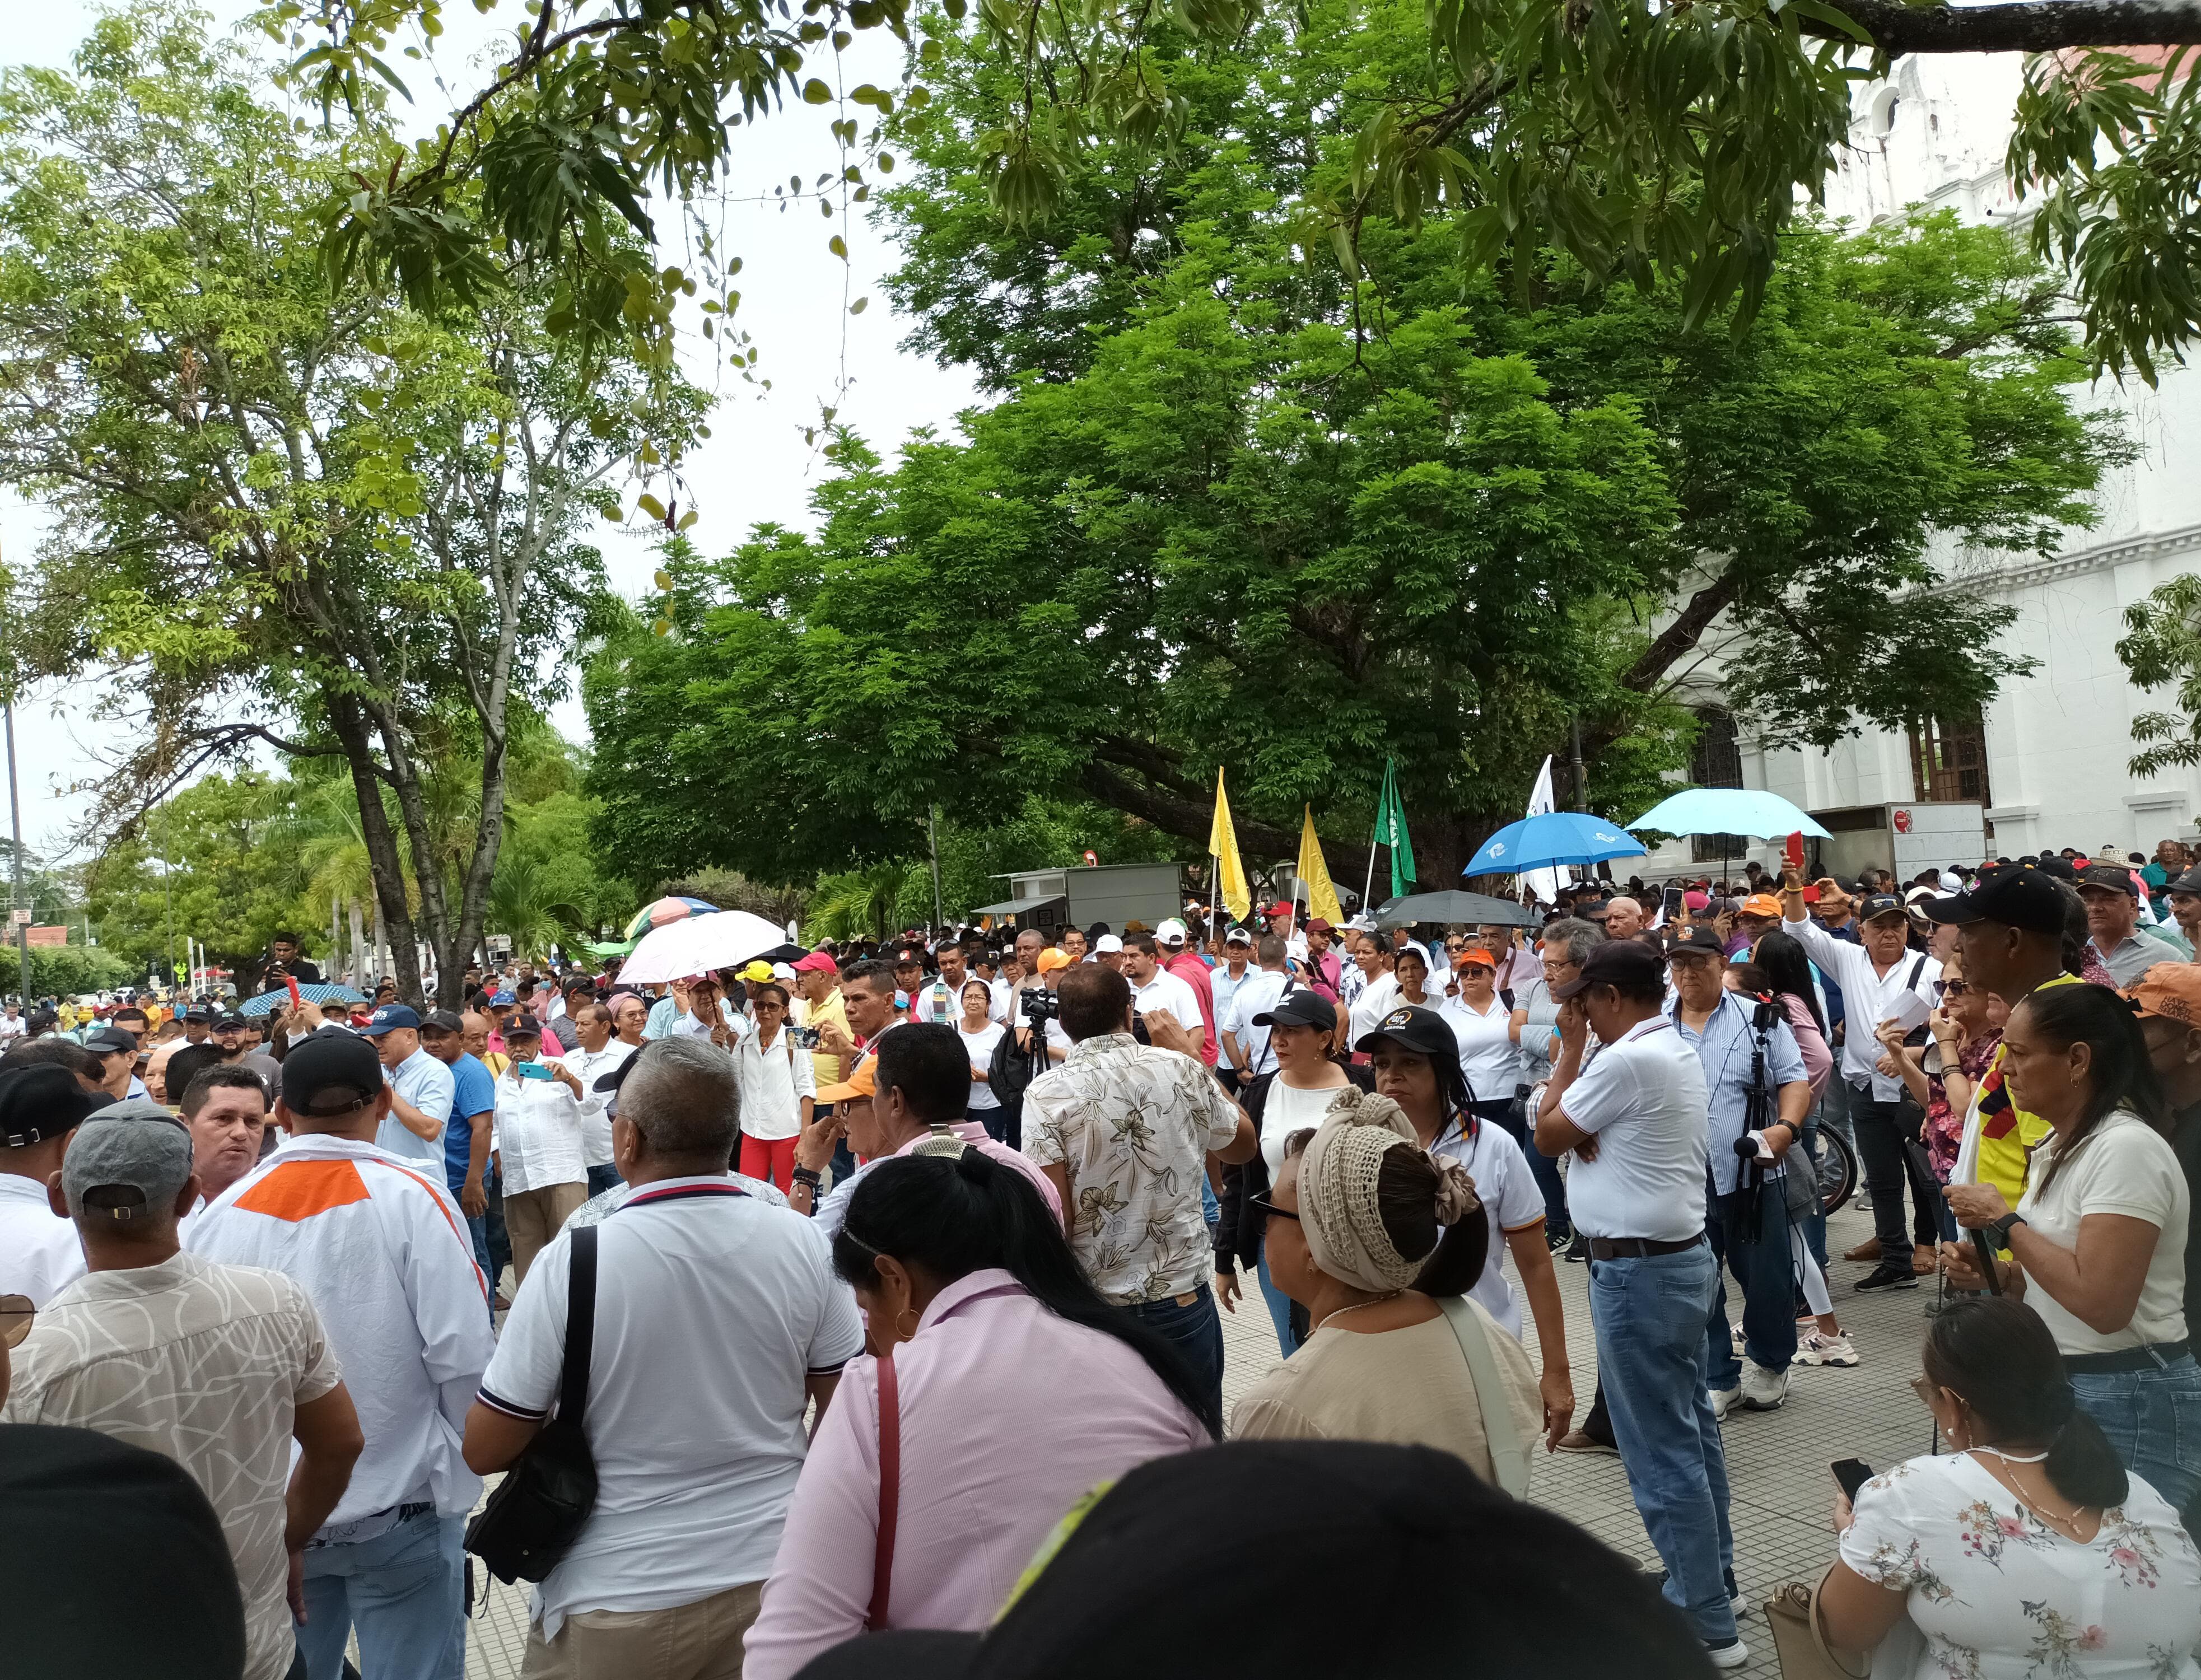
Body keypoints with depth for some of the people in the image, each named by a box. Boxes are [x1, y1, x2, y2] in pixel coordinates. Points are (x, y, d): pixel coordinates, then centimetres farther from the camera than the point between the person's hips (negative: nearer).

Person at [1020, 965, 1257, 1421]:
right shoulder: (1182, 1070, -4)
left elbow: (1054, 1213, -15)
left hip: (1093, 1303, -1)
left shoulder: (1046, 1093, -11)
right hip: (1183, 1296, 1)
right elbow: (1243, 1147, 14)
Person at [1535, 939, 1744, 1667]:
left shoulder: (1627, 1060, -22)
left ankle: (1704, 1623, 6)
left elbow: (1547, 1136, -10)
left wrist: (1570, 1044, -5)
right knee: (1690, 1427, 19)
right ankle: (1712, 1574, 32)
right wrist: (1586, 1128, -12)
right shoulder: (1676, 1051, 10)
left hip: (1637, 1270, -10)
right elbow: (1575, 1127, 10)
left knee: (1661, 1450, -2)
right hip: (1680, 1256, 10)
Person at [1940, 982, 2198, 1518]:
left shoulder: (2126, 1148, -20)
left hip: (2127, 1405, -9)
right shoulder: (2061, 1146, 11)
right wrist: (1996, 1273, 1)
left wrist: (2004, 1221, -18)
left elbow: (2101, 1303, -27)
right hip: (2059, 1387, 9)